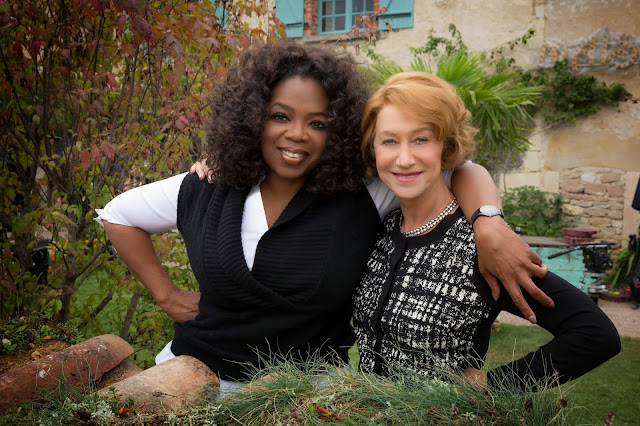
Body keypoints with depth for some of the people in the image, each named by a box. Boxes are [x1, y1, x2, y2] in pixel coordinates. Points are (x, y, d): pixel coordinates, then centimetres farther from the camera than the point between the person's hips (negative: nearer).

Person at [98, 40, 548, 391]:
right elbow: (118, 214, 8)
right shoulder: (205, 192, -6)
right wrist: (167, 293, 1)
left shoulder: (363, 198, -12)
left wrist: (491, 227, -31)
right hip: (195, 376, 2)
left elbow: (459, 169, -11)